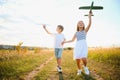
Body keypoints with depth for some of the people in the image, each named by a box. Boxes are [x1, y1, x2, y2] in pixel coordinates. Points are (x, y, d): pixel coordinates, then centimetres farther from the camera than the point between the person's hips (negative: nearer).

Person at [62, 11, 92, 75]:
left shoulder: (85, 31, 14)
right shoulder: (76, 33, 22)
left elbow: (89, 24, -1)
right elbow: (72, 40, 31)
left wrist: (90, 16, -9)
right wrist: (65, 42, 27)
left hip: (84, 45, -3)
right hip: (77, 46, 3)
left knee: (83, 58, -23)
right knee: (77, 60, -4)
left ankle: (85, 67, 7)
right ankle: (79, 70, 22)